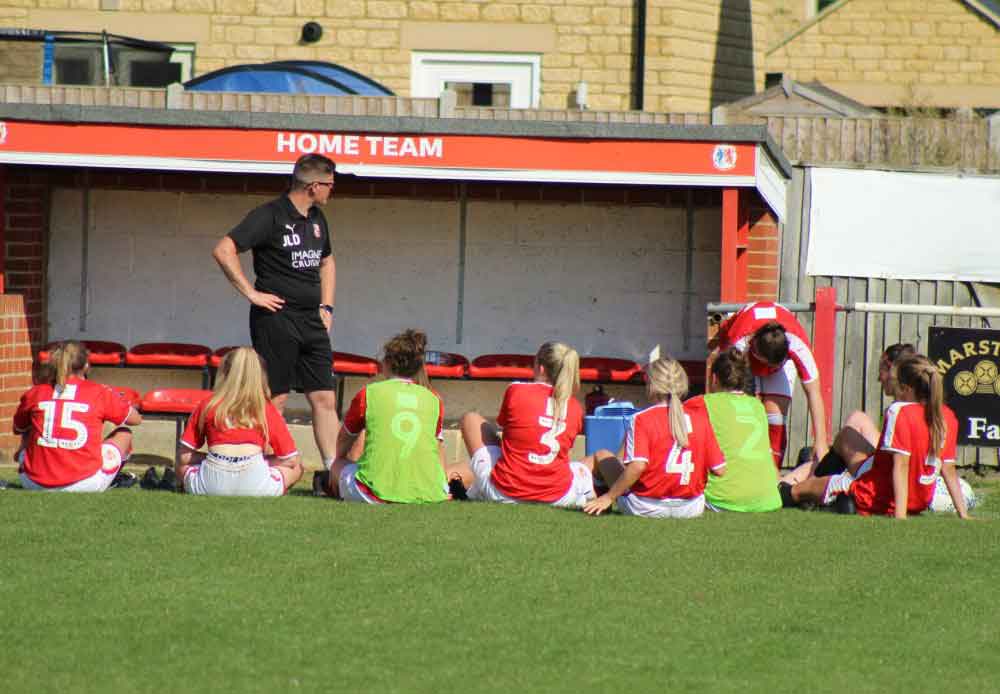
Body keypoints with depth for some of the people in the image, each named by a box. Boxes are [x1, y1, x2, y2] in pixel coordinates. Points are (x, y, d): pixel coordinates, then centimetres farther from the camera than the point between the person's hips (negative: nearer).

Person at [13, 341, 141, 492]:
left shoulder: (35, 394, 6)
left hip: (36, 484, 3)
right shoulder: (99, 393, 0)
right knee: (124, 434, 22)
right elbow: (136, 419, 17)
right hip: (85, 484, -3)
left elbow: (17, 429, 25)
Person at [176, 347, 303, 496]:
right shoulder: (267, 409, 13)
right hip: (255, 487, -2)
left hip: (211, 485, 2)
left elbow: (183, 456, 15)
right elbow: (291, 460, 16)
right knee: (296, 468, 26)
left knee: (181, 466, 34)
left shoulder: (207, 405, 15)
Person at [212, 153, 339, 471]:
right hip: (276, 318, -7)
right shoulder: (271, 216, -10)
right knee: (275, 398, -5)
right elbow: (223, 250, -17)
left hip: (312, 322, 7)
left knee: (325, 398, 3)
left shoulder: (316, 219, 15)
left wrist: (326, 307, 20)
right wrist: (252, 293, -16)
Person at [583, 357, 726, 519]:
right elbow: (719, 469, 0)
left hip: (648, 508, -4)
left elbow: (637, 466, -22)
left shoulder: (641, 420, -10)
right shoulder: (700, 418, 0)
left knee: (602, 455, 18)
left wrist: (609, 497, -13)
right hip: (691, 508, 4)